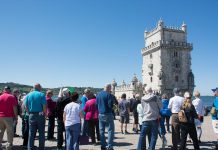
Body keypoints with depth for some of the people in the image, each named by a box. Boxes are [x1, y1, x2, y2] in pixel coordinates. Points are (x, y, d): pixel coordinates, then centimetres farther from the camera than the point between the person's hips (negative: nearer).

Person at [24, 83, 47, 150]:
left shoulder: (28, 95, 6)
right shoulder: (41, 95, -7)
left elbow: (26, 106, 4)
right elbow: (44, 106, -13)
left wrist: (30, 113, 10)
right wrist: (45, 114, -3)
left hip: (31, 115, 3)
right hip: (40, 115, -3)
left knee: (31, 133, 10)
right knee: (41, 133, 7)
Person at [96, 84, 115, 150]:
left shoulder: (98, 94, 10)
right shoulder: (108, 95, -12)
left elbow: (96, 104, 15)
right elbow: (110, 105, -17)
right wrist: (113, 99, -1)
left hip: (100, 114, 7)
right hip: (108, 114, -7)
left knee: (101, 130, 12)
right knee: (110, 130, 1)